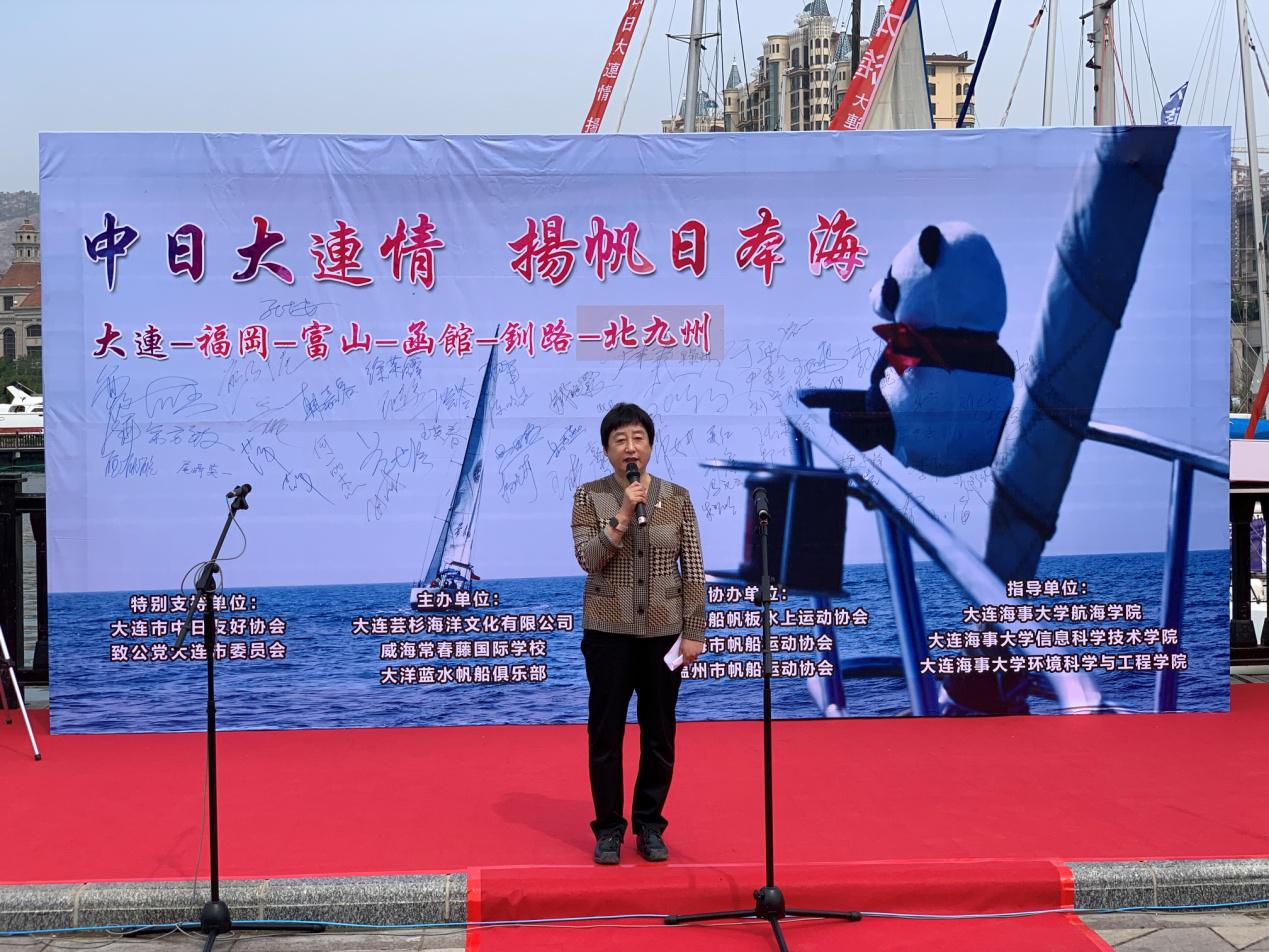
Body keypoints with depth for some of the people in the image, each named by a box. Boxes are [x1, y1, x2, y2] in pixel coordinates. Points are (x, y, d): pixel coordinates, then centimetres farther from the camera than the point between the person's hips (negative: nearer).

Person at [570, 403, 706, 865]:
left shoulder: (677, 497, 1)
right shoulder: (589, 496, -1)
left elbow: (693, 569, 1)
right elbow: (587, 558, -13)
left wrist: (694, 631, -3)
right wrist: (624, 514, -22)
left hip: (663, 631, 1)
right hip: (609, 631, -1)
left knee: (659, 733, 8)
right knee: (605, 732, 4)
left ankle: (650, 825, 21)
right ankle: (609, 827, 16)